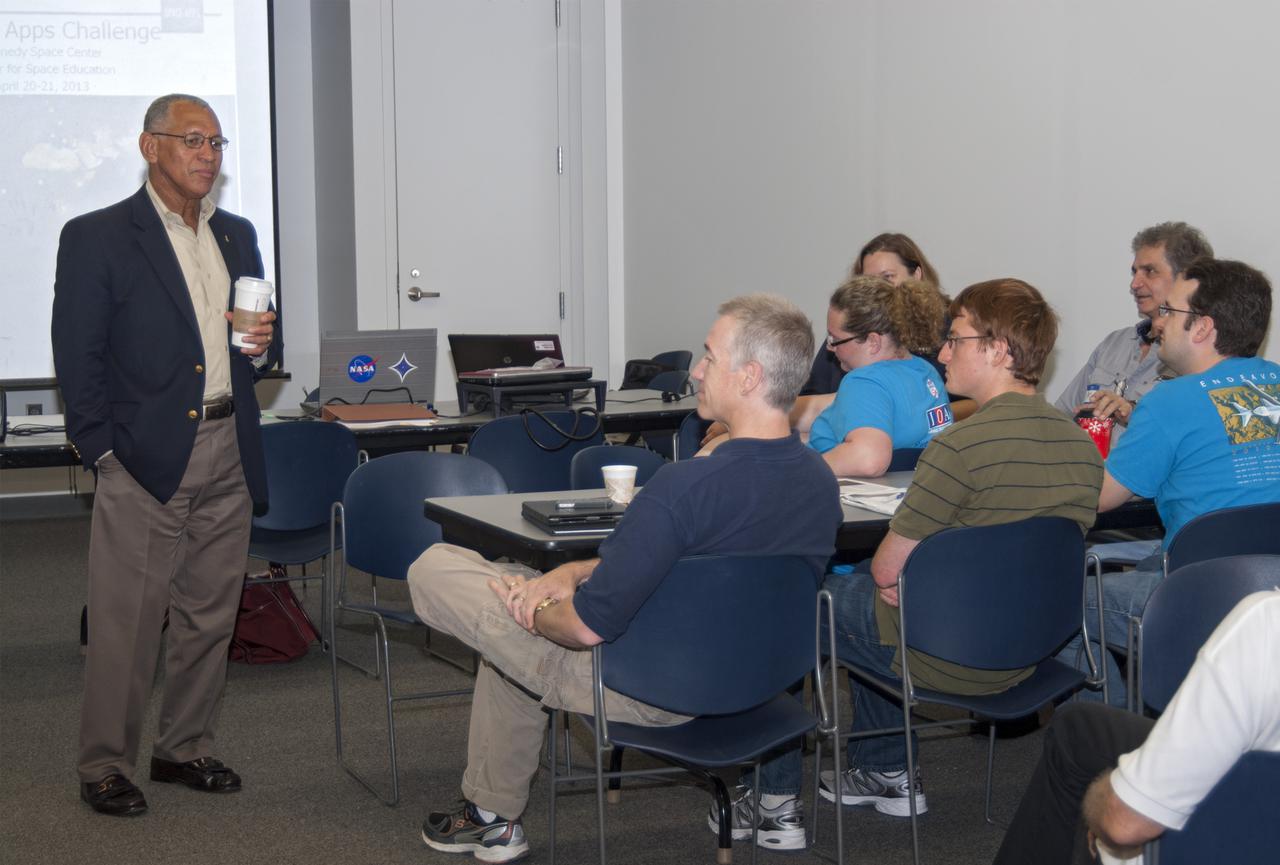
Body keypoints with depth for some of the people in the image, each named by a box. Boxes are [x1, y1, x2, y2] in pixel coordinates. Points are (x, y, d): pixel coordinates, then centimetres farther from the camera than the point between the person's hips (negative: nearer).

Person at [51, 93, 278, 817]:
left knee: (210, 615, 11)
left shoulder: (238, 236, 15)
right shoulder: (96, 238, -4)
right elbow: (77, 355, -6)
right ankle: (106, 765, 9)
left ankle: (186, 748, 25)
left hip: (228, 457, 6)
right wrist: (103, 451, -11)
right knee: (127, 621, -3)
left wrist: (262, 345, 0)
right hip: (147, 459, -6)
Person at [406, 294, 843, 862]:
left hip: (650, 694, -8)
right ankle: (493, 819, 39)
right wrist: (570, 574, 3)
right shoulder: (821, 483, -5)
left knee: (433, 570, -1)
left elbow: (589, 625, -25)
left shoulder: (685, 486, -31)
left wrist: (535, 608, -4)